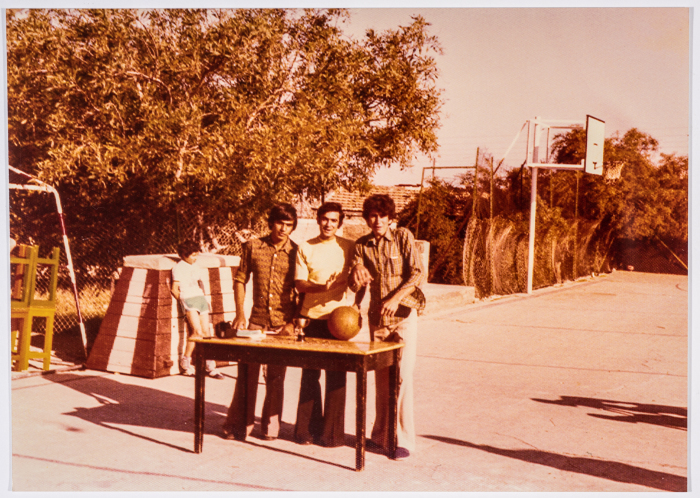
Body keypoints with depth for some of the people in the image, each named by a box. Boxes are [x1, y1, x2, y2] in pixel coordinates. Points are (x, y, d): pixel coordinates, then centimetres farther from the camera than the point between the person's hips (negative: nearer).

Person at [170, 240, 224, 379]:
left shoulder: (197, 267, 19)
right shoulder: (178, 268, -1)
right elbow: (174, 289, -1)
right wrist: (183, 302, -2)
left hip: (200, 298, 6)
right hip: (187, 299, -6)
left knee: (206, 331, 0)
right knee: (197, 331, -19)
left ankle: (210, 366, 3)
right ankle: (185, 362, -5)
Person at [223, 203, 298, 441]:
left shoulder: (296, 252, -1)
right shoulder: (253, 247, 2)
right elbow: (240, 280, 9)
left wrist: (293, 322, -6)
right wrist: (240, 314, 0)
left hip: (283, 324, -1)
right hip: (256, 321, 1)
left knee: (275, 377, 7)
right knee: (247, 373, 3)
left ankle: (270, 426, 20)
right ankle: (238, 426, 15)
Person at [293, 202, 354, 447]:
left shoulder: (348, 247, 4)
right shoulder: (305, 248, 6)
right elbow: (300, 284, 1)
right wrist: (322, 286, -18)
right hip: (312, 318, 1)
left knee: (336, 376, -1)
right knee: (309, 375, 6)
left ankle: (333, 432, 7)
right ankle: (308, 429, 16)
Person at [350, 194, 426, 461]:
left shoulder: (403, 236, -3)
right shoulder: (361, 245, 6)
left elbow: (416, 273, -9)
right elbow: (355, 284, 5)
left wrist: (395, 299, -21)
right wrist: (357, 275, -19)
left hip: (403, 314, -4)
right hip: (377, 316, 4)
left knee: (402, 375, -8)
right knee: (381, 377, 9)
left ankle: (403, 440, -1)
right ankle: (381, 436, 20)